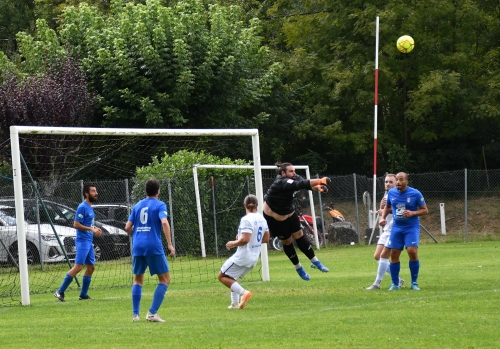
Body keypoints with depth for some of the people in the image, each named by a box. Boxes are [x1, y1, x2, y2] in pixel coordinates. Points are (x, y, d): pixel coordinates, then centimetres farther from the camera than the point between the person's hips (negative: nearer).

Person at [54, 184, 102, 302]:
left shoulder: (90, 208, 15)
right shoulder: (82, 207, -13)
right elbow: (76, 224, -18)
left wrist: (95, 229, 10)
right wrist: (91, 229, -19)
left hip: (89, 242, 10)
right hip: (82, 241, -10)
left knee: (91, 267, 10)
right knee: (78, 266, -15)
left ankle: (83, 294, 15)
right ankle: (60, 291, -13)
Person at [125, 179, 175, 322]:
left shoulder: (137, 206, 14)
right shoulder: (160, 205, 0)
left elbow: (128, 227, 12)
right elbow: (164, 222, -16)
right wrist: (170, 244, -16)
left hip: (138, 247, 5)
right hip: (154, 247, -5)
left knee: (138, 280, 19)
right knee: (165, 279, 6)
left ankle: (135, 314, 10)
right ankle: (152, 313, -6)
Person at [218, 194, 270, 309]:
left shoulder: (246, 220, -19)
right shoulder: (262, 219, 5)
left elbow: (245, 239, -26)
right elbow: (266, 239, 13)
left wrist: (233, 243, -11)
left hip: (243, 256, -8)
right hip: (254, 258, 8)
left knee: (222, 276, 1)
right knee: (232, 277, 24)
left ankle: (243, 292, -15)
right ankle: (235, 303, 17)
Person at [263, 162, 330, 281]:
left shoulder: (293, 179, -9)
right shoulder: (281, 183, -34)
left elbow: (305, 184, -21)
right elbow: (300, 184, -46)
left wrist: (317, 187, -43)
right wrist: (319, 181, -56)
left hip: (289, 213, 7)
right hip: (274, 217, -7)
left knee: (299, 235, 5)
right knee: (287, 242, 5)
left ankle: (315, 261, 13)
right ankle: (298, 268, 21)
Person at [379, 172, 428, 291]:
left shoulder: (415, 194, -10)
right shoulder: (391, 193, 2)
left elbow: (425, 210, -4)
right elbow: (387, 206, 20)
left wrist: (412, 213, -20)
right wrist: (383, 217, 3)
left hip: (412, 227, -4)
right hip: (396, 227, 4)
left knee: (412, 251, -18)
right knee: (394, 254, 0)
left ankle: (414, 283, -4)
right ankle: (395, 284, 13)